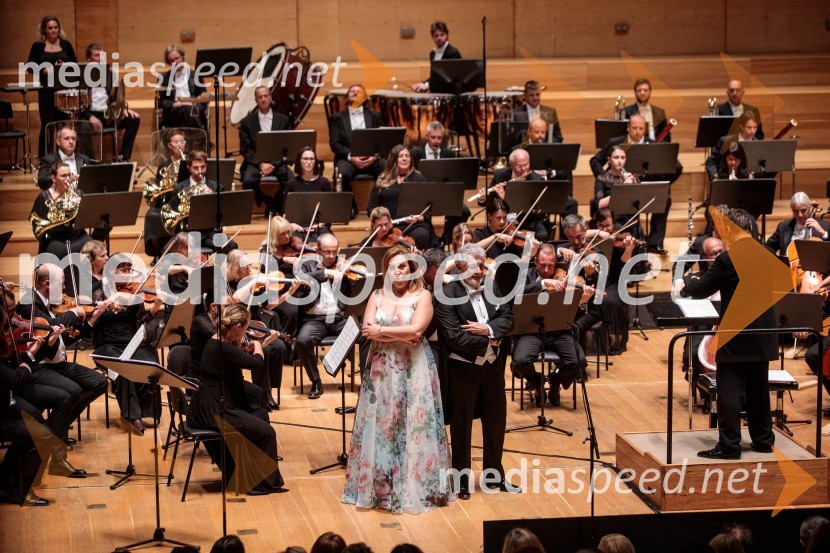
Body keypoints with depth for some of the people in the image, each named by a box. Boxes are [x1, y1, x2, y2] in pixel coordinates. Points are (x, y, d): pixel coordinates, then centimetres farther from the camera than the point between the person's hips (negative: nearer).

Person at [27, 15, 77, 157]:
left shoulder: (66, 45, 8)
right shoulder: (38, 46, 3)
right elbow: (30, 67, 1)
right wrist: (43, 70, -16)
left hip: (65, 89, 2)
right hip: (46, 90, -2)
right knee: (47, 125, -3)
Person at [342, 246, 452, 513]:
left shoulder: (422, 296, -2)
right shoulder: (377, 296, 8)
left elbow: (415, 330, -16)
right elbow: (367, 330, -5)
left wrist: (382, 331, -10)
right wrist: (401, 335, -13)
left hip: (414, 372, -3)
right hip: (381, 371, 3)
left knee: (413, 427, -1)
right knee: (380, 427, 3)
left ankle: (415, 489, 4)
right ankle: (379, 488, 9)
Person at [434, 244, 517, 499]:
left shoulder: (491, 288, 3)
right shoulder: (447, 295, -16)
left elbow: (508, 318, 0)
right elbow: (454, 336, -23)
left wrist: (488, 329, -20)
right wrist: (488, 342, -17)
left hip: (493, 365, 6)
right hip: (463, 368, -6)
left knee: (496, 420, 15)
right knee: (462, 424, 7)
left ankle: (495, 475, 31)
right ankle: (461, 481, 18)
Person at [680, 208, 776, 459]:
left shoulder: (729, 259, -18)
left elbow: (701, 290, -11)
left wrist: (687, 281, 12)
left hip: (736, 338, -7)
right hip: (762, 337, 7)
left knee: (729, 390, -2)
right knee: (758, 389, 16)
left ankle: (729, 445, -3)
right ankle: (763, 439, 23)